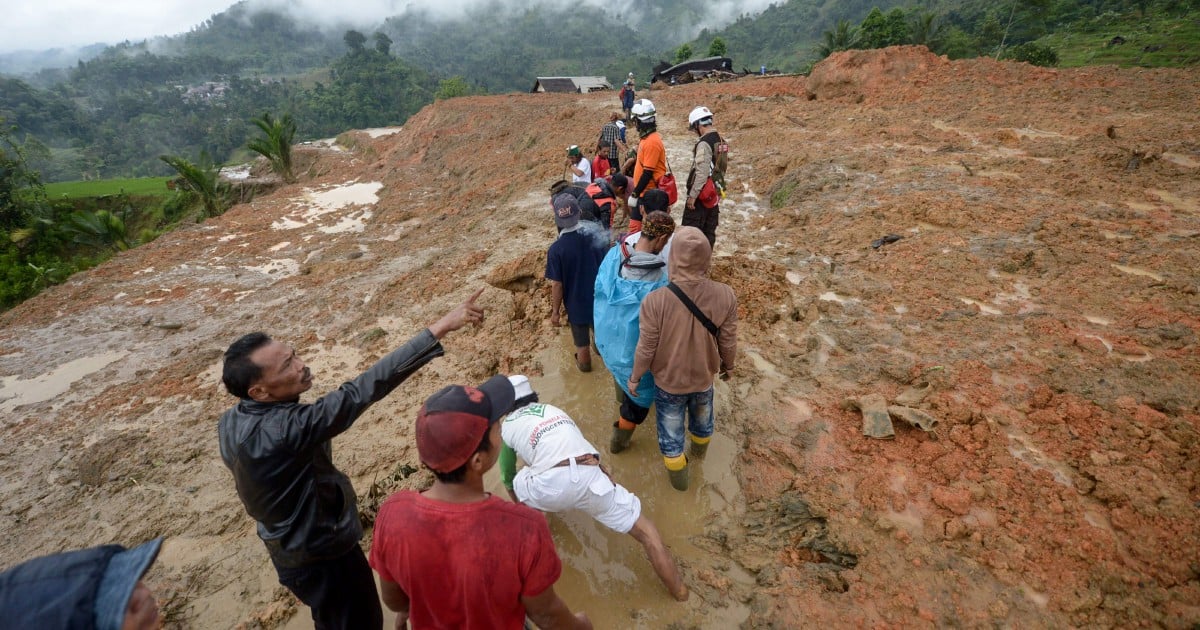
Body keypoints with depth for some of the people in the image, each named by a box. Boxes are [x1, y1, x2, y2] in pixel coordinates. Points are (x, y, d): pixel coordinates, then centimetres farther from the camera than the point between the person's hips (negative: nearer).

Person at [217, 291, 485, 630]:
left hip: (289, 547, 8)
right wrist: (438, 329, -50)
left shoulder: (231, 422, -9)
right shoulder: (280, 430, -38)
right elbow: (358, 392, -46)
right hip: (322, 554, -8)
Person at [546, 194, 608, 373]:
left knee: (581, 341, 22)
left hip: (577, 302, -3)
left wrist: (555, 311, -5)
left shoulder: (556, 249, -28)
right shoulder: (597, 233, -16)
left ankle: (584, 364, 47)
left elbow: (557, 285, -19)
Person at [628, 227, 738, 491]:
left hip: (668, 382, -3)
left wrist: (634, 377, -1)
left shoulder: (655, 301, -32)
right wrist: (727, 366, 12)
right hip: (704, 378, 3)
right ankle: (699, 451, 63)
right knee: (702, 420, 33)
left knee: (671, 432, 23)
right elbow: (728, 343, -10)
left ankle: (678, 477, 46)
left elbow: (646, 349, -20)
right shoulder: (725, 296, -24)